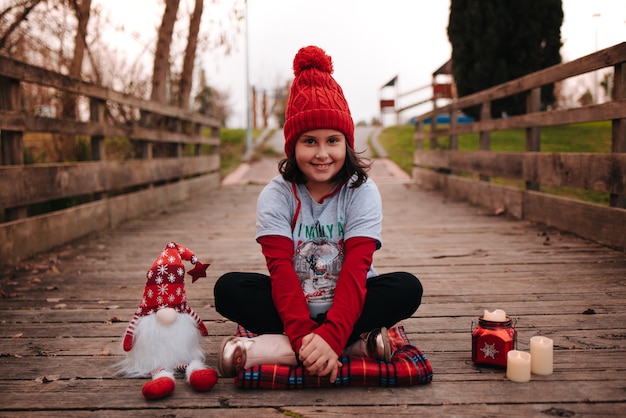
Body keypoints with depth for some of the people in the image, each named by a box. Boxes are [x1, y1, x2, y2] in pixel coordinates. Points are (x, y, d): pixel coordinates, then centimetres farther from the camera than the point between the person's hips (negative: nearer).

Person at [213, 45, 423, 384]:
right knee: (228, 288, -23)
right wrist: (306, 335, -34)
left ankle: (271, 347, -29)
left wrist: (330, 335, -36)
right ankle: (356, 344, -29)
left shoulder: (362, 192, -9)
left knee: (408, 288, -26)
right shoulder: (276, 195, -8)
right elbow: (281, 268, -18)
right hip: (292, 304, 1)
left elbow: (356, 269, -20)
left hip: (347, 303, 0)